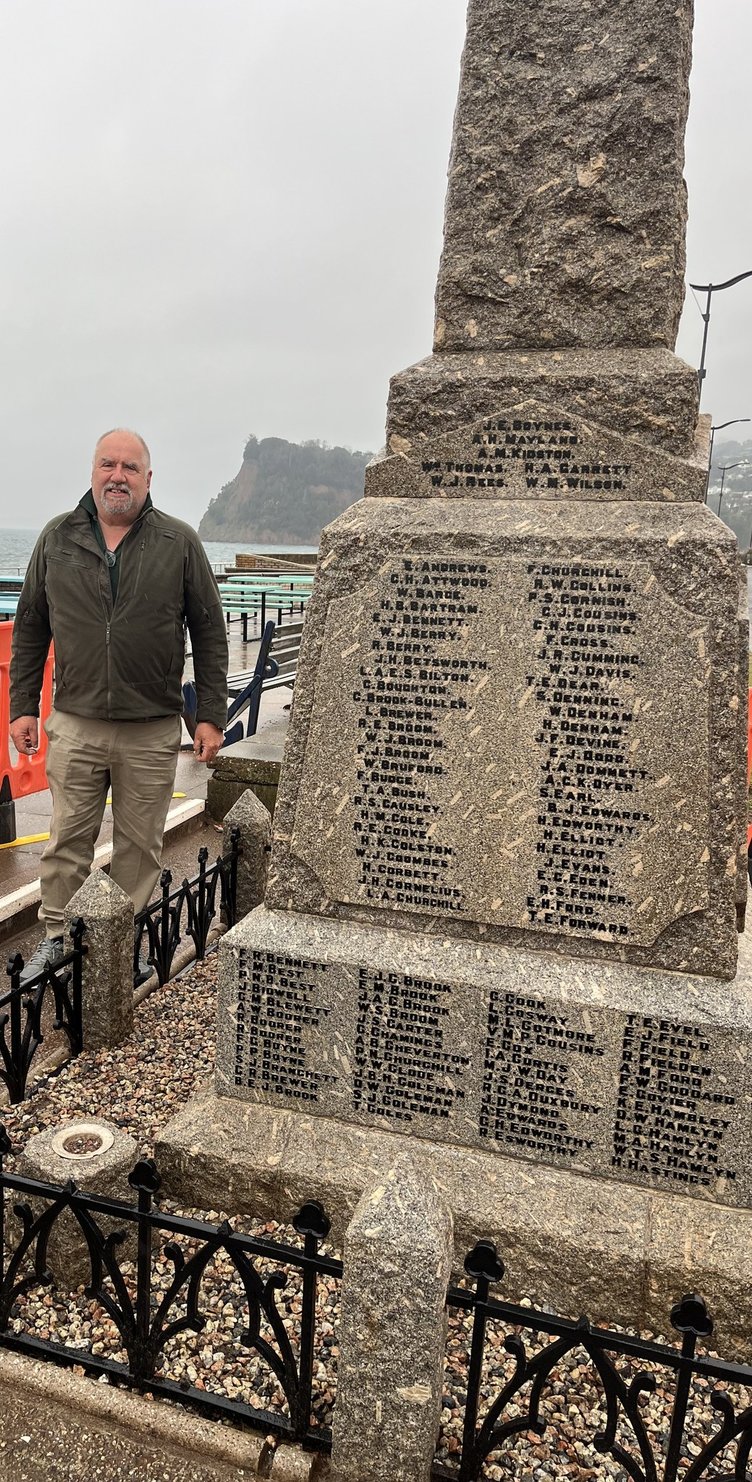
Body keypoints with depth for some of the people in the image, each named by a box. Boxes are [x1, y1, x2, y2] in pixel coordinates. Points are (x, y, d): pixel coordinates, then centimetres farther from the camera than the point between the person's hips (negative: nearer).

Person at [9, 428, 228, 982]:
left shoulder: (180, 543, 1)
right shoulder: (57, 538, 6)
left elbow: (209, 633, 3)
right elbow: (30, 628, 11)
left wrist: (211, 715, -1)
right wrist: (23, 706, 7)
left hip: (153, 733, -1)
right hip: (75, 726, 1)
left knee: (140, 844, 9)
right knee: (68, 840, 7)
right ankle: (57, 937, 25)